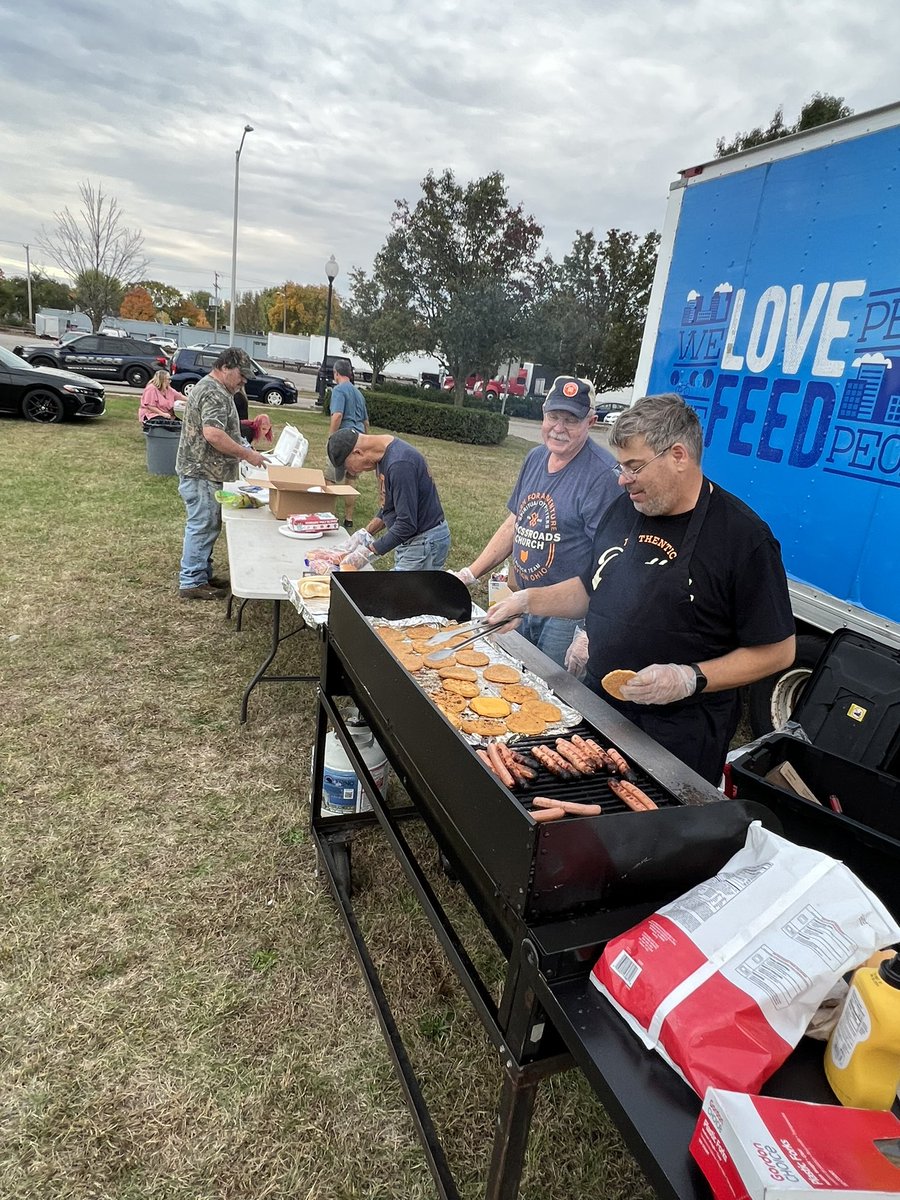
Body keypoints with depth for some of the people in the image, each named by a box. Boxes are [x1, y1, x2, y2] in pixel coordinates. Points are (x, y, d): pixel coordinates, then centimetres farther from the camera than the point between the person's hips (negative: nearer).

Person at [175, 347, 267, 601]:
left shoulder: (209, 387, 18)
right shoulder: (214, 393, -18)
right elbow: (212, 433, -29)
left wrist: (242, 449, 18)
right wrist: (246, 454, -22)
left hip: (203, 471, 11)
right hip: (202, 473, -11)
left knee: (205, 526, 16)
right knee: (202, 527, -5)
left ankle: (202, 574, 25)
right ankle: (192, 582, 2)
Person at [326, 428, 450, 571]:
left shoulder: (399, 464, -26)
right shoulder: (383, 454, 5)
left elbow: (407, 524, -26)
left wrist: (369, 551, -19)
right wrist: (366, 532, 7)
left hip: (424, 543, -10)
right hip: (409, 541, 10)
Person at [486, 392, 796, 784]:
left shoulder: (743, 536, -17)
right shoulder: (623, 509, 3)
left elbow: (778, 651, -13)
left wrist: (691, 679, -24)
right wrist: (529, 599, 2)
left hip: (679, 736, -6)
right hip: (598, 705, 6)